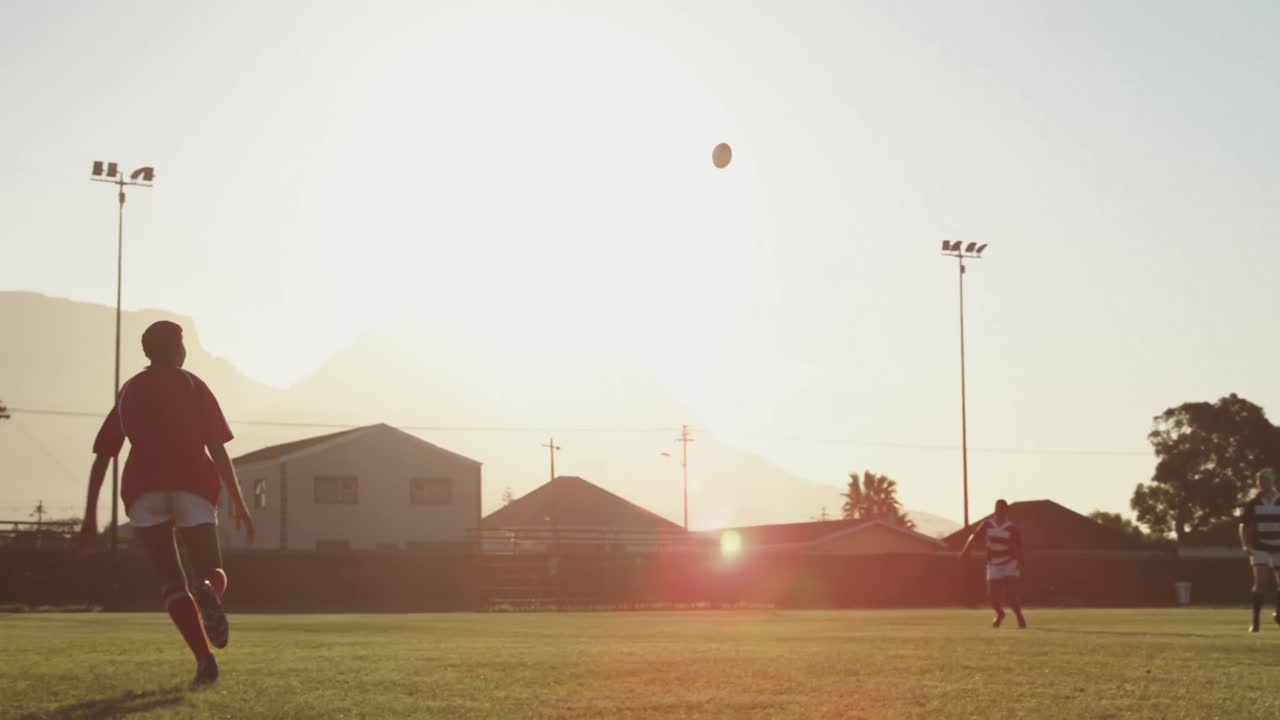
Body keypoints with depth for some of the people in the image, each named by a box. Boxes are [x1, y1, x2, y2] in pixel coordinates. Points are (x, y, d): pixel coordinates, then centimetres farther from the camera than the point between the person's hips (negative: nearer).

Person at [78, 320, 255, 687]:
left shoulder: (128, 392, 22)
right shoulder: (192, 385, 14)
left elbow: (102, 457, 17)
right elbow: (217, 448, 4)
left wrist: (90, 517, 18)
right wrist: (238, 503, 6)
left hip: (142, 488, 2)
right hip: (192, 482, -2)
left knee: (171, 580, 7)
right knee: (213, 574, 7)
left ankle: (205, 659, -17)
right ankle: (208, 592, -35)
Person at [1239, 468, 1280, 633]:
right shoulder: (1252, 503, -5)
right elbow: (1244, 526, 0)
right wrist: (1245, 545, -13)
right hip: (1259, 547, -1)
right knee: (1259, 582, -12)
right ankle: (1255, 621, -11)